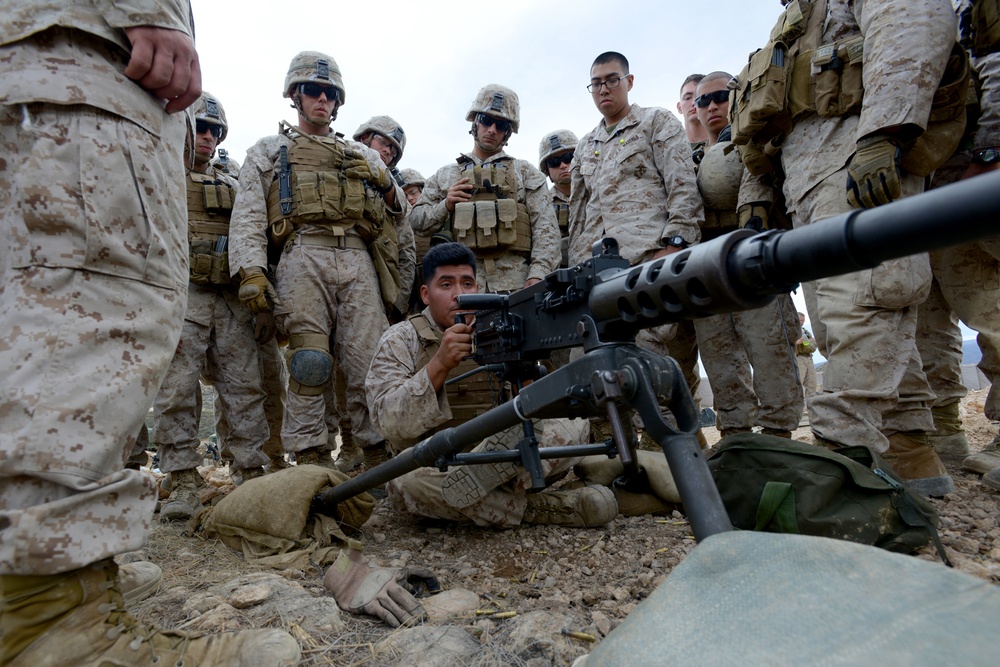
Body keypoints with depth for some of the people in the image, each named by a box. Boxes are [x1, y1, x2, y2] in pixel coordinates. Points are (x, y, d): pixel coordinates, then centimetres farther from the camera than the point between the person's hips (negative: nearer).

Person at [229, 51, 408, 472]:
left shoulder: (362, 155, 30)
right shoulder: (268, 152, 23)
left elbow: (398, 216, 28)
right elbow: (248, 218, 10)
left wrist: (388, 189, 5)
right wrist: (251, 273, -7)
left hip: (359, 262, 2)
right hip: (304, 258, -1)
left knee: (369, 362, -7)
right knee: (309, 362, -10)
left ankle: (381, 457, -1)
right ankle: (311, 459, -4)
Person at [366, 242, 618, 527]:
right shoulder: (400, 340, -2)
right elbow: (389, 423, -17)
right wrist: (439, 365, -30)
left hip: (505, 460, 3)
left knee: (573, 425, -16)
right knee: (412, 476, -35)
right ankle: (535, 509, -19)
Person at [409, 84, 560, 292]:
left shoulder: (525, 173, 17)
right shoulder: (445, 176, 22)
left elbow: (545, 228, 5)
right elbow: (417, 222, 20)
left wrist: (537, 275, -10)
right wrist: (445, 206, 0)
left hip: (515, 282, -1)